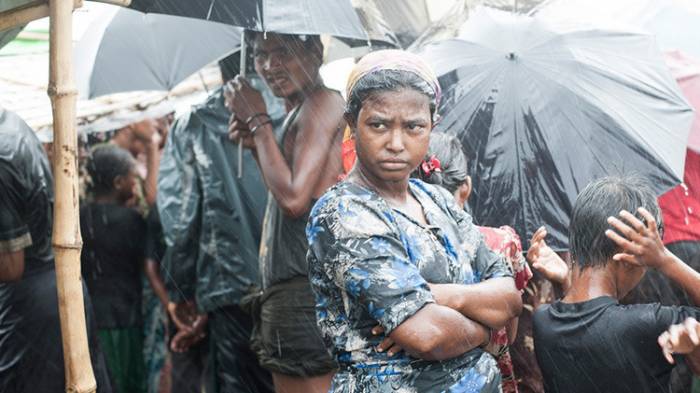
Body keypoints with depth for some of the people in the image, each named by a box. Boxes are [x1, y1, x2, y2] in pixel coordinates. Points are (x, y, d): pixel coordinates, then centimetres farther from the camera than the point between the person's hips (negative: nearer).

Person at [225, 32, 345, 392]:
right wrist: (256, 145, 12)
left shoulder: (323, 102, -10)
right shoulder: (298, 112, 19)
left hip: (304, 292, -10)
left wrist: (258, 121, -10)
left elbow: (294, 198, -19)